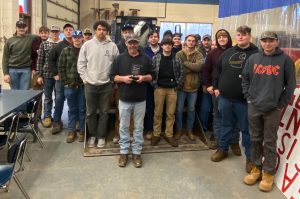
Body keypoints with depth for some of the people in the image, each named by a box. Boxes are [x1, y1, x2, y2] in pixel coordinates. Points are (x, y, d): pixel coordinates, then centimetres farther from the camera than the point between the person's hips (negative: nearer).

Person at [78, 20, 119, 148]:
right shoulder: (87, 45, 0)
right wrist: (85, 78, -4)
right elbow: (81, 63, 3)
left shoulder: (112, 46, -1)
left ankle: (101, 136, 23)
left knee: (104, 112, 9)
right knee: (90, 112, 11)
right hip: (90, 84, 1)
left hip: (106, 85, 0)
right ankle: (92, 135, 27)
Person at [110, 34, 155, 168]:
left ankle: (137, 153, 19)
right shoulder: (119, 58, 2)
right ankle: (123, 152, 21)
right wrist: (123, 78, -16)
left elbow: (152, 75, 8)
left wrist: (144, 78, -12)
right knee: (124, 127, 8)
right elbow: (112, 76, 2)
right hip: (124, 99, 0)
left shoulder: (145, 59, 4)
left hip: (140, 99, 1)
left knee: (139, 127, 8)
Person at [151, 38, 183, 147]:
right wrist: (154, 84, -4)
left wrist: (177, 85, 1)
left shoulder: (176, 59, 5)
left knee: (171, 113, 6)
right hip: (159, 88, -1)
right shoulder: (155, 58, 1)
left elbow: (180, 73, 8)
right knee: (158, 113, 4)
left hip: (172, 89, 1)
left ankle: (169, 135, 17)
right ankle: (156, 134, 16)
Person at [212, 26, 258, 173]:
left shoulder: (256, 54, -4)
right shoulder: (228, 53, 11)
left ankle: (250, 157, 19)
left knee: (246, 128, 5)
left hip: (244, 99, -4)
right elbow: (218, 70, 18)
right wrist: (216, 87, 12)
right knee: (226, 125, 18)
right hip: (225, 97, 4)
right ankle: (223, 149, 34)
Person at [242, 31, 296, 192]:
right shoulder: (253, 59, 5)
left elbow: (290, 85, -2)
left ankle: (268, 173, 17)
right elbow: (245, 79, 13)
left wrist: (281, 104, -4)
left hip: (273, 109, -3)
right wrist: (249, 98, 6)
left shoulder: (285, 60, -4)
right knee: (255, 140, 12)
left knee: (270, 142, 5)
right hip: (254, 107, 3)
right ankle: (256, 168, 27)